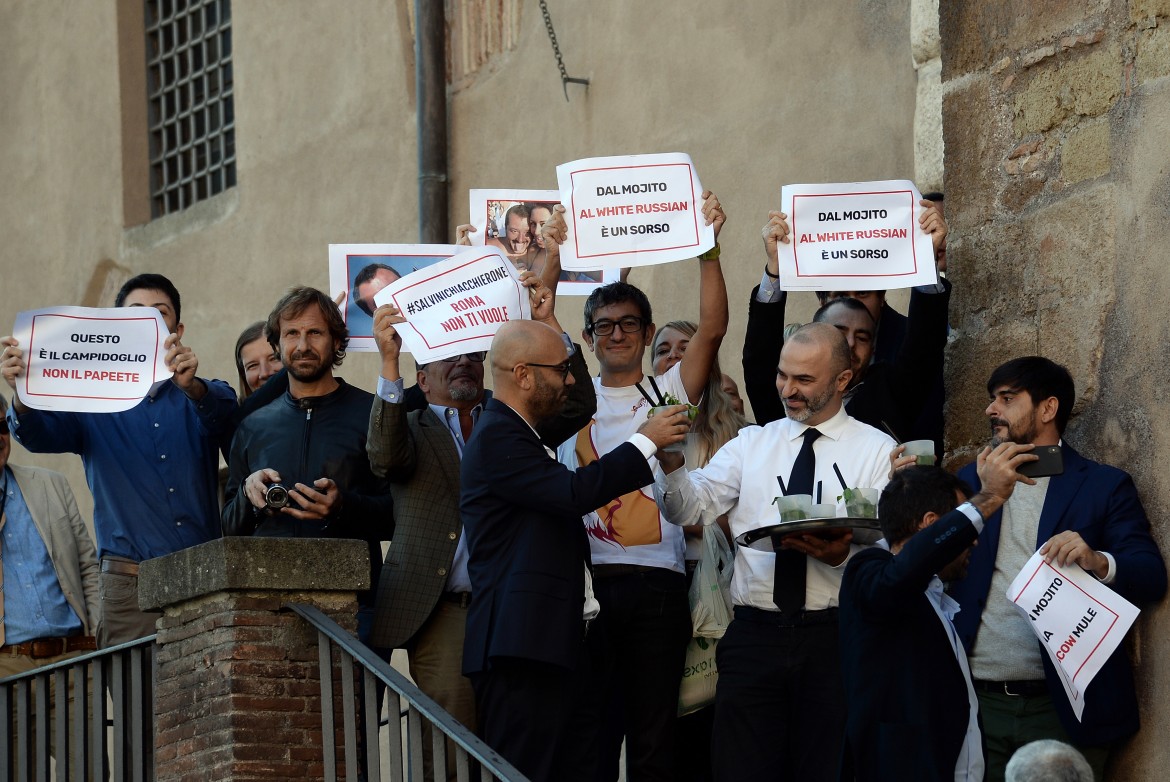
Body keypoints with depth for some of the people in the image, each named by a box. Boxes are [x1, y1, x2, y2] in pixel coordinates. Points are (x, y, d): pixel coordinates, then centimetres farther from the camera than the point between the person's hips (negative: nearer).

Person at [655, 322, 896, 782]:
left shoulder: (877, 452, 3)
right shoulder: (751, 444, 12)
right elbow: (691, 508, 0)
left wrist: (843, 554, -26)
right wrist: (671, 463, -20)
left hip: (833, 639, -2)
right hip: (754, 635, 2)